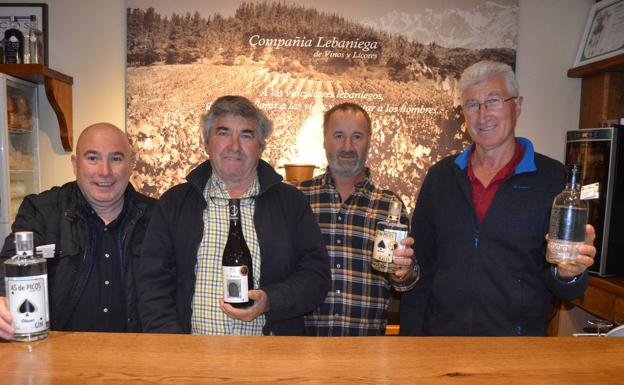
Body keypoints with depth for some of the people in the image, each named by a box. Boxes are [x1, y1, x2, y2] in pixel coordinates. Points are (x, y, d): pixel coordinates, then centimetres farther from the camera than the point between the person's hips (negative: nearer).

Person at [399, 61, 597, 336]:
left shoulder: (555, 178, -7)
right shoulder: (440, 176, 1)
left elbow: (566, 290, -4)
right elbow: (420, 264, 3)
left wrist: (567, 275, -26)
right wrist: (410, 334, -1)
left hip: (518, 337, -1)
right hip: (440, 335, 2)